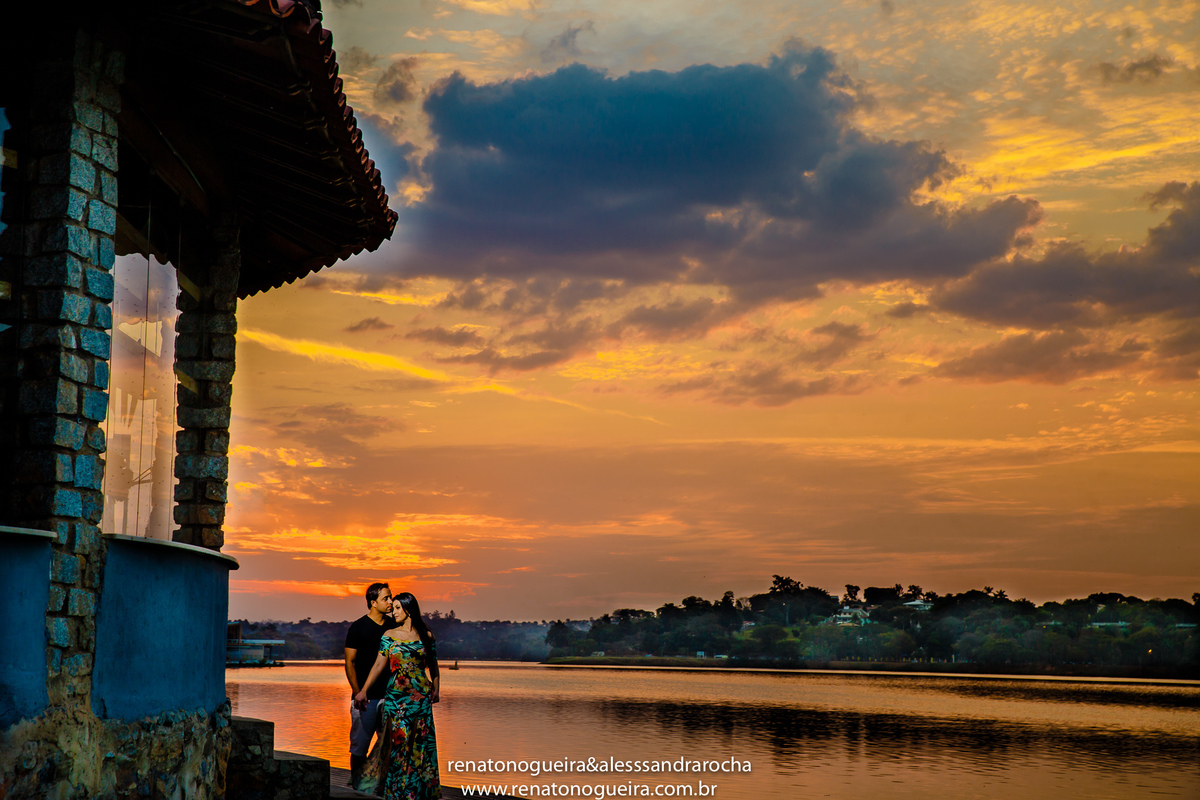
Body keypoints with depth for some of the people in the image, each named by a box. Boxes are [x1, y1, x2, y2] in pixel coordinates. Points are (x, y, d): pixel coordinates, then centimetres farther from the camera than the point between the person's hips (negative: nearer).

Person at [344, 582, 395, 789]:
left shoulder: (394, 626, 10)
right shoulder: (358, 628, -3)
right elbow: (350, 663, -4)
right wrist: (357, 693, -12)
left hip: (390, 694, 4)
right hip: (365, 697, -4)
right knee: (360, 744, 0)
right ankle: (357, 785, 9)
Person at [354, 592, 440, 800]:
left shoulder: (426, 635, 6)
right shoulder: (389, 636, 4)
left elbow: (433, 666, 15)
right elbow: (379, 665, -4)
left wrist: (435, 690, 5)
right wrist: (364, 690, -14)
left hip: (421, 697, 1)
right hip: (395, 695, 0)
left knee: (420, 742, 1)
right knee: (396, 740, -2)